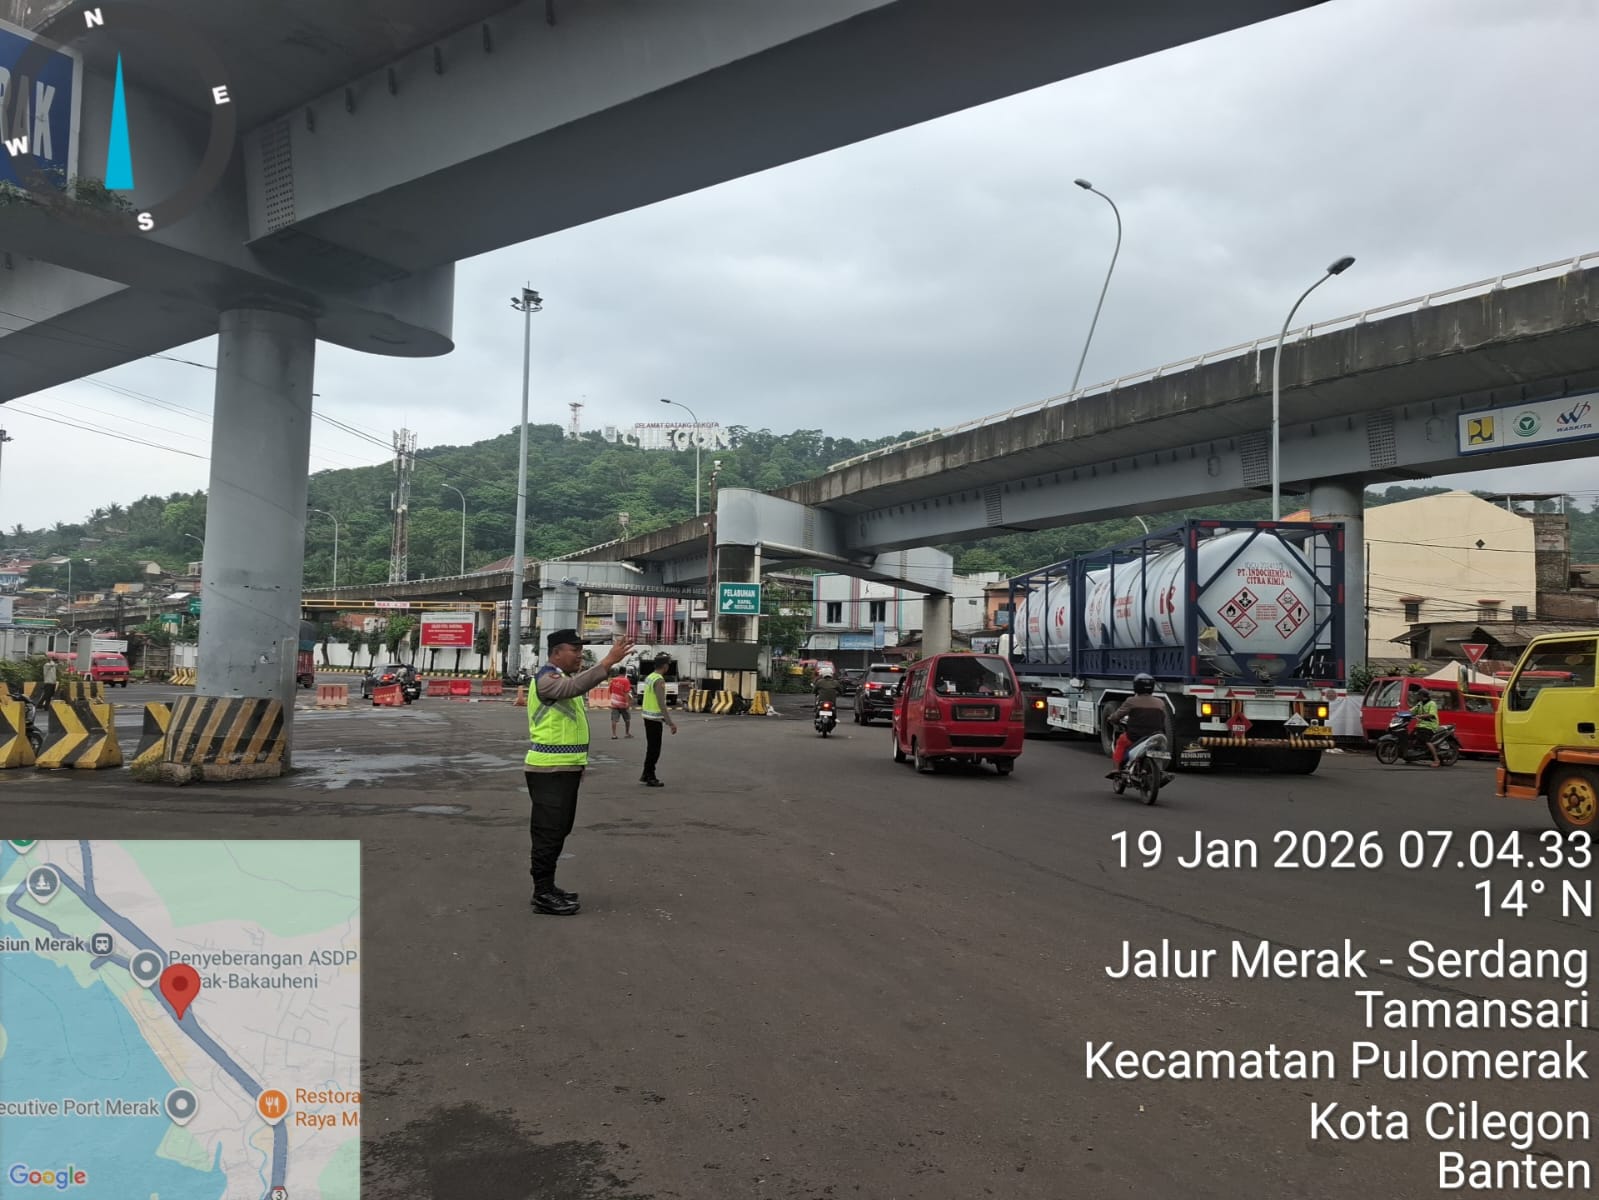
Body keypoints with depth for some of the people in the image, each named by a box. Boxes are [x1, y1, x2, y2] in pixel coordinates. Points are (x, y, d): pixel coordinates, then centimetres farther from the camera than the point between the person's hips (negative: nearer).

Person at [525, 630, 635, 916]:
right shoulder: (546, 678, -14)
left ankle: (546, 885, 24)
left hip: (566, 768, 10)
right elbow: (575, 686, -36)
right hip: (549, 769, -10)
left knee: (558, 829, 15)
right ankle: (543, 894, -3)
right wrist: (608, 662, -43)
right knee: (548, 831, -7)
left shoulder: (564, 677, 18)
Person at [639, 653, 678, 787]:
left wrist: (666, 718, 26)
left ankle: (646, 775, 25)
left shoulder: (649, 677, 10)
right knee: (654, 749, -2)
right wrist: (670, 722, -24)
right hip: (655, 717, -9)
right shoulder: (659, 680, -19)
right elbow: (661, 703, -24)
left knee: (651, 747, 18)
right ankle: (650, 778, 3)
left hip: (647, 715, 9)